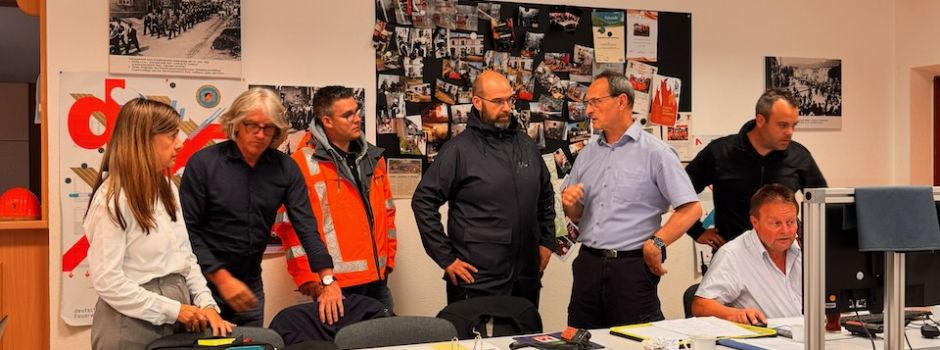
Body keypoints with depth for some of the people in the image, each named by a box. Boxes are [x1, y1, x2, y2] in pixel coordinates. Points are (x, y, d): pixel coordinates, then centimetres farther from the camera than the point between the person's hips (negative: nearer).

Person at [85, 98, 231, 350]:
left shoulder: (167, 190, 8)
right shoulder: (112, 199, -15)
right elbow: (107, 282, -19)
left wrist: (207, 304, -4)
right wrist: (173, 309, -18)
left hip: (175, 319, 7)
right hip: (133, 324, -7)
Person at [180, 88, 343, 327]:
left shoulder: (286, 169, -3)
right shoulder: (203, 163, -12)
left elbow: (306, 226, -9)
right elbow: (188, 229, -12)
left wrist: (328, 280, -20)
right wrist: (221, 277, -19)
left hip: (251, 285, 4)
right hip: (206, 282, -3)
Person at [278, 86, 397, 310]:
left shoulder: (372, 157, 12)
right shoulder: (304, 163, -7)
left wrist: (388, 259, 15)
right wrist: (306, 276, -11)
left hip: (377, 279, 6)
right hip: (334, 283, -6)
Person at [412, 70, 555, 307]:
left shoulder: (526, 145, 11)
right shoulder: (459, 149, -8)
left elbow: (546, 196, 24)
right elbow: (423, 201, -9)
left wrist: (546, 242, 16)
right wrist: (446, 258, -10)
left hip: (527, 278, 6)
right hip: (476, 280, -6)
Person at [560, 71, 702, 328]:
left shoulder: (656, 152, -5)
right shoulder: (587, 154, 13)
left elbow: (691, 209, -11)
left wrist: (656, 243, -17)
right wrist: (569, 204, -2)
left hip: (632, 266, -5)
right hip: (588, 264, 6)